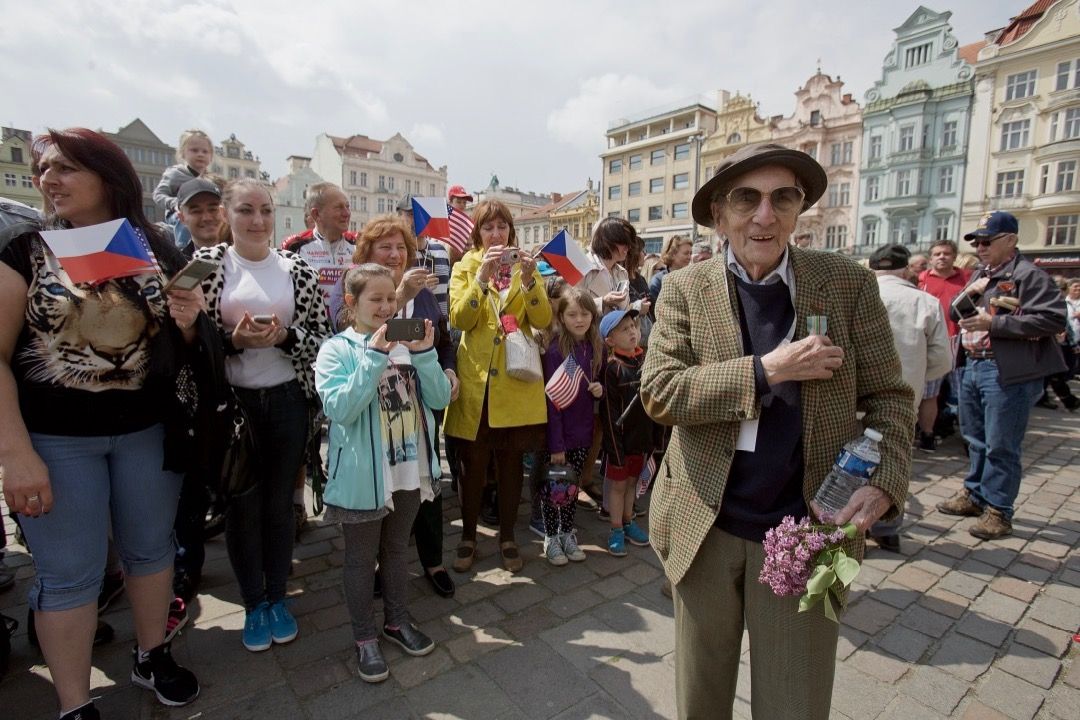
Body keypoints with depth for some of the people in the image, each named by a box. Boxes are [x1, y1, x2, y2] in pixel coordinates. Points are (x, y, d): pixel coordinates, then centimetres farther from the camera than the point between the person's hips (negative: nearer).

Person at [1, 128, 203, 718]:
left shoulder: (157, 253, 2)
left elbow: (179, 348, 10)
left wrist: (187, 325, -13)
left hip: (147, 431, 2)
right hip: (55, 438, -2)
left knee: (151, 547, 15)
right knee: (68, 573, 7)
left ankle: (152, 658, 38)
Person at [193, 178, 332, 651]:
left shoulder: (297, 268, 2)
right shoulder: (206, 263, -1)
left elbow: (322, 335, 2)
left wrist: (284, 336, -15)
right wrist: (233, 340, -19)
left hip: (287, 400, 1)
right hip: (232, 401, -1)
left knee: (279, 504, 12)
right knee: (242, 506, 10)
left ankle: (277, 597, 32)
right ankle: (253, 604, 31)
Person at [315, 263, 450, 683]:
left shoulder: (408, 343, 2)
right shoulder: (337, 350, -10)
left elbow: (439, 399, -4)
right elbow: (340, 409, -23)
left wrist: (424, 353, -18)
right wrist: (374, 356, -28)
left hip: (410, 469, 4)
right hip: (363, 475, -4)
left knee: (396, 548, 22)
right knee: (361, 557, 14)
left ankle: (397, 620, 41)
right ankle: (365, 637, 32)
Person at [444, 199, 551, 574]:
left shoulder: (525, 266, 9)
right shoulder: (465, 267, 6)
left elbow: (542, 321, -4)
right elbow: (459, 319, -11)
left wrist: (529, 278, -18)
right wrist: (483, 275, -20)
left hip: (517, 381, 1)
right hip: (476, 380, -1)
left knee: (511, 462, 9)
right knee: (474, 463, 6)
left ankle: (507, 537, 25)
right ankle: (468, 537, 24)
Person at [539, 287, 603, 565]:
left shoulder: (596, 348, 0)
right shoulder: (556, 349, -17)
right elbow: (551, 399, -18)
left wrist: (600, 389, -9)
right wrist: (556, 444, -18)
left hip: (582, 431, 5)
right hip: (558, 434, -5)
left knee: (573, 485, 17)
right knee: (552, 486, 8)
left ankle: (567, 532, 34)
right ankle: (551, 537, 27)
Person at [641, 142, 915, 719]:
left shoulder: (849, 284, -2)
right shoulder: (686, 290, -4)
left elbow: (888, 395, 2)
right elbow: (658, 393, -13)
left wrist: (884, 483, -15)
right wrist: (765, 370, -21)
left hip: (807, 532, 0)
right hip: (705, 527, 1)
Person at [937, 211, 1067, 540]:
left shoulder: (1029, 275, -9)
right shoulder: (979, 274, 15)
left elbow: (1054, 319, -18)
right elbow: (956, 315, 19)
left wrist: (994, 323, -21)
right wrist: (967, 294, 0)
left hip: (1008, 372, -8)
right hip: (972, 366, 8)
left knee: (1000, 446, 0)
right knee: (976, 439, 18)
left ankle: (998, 510, 12)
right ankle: (975, 494, 32)